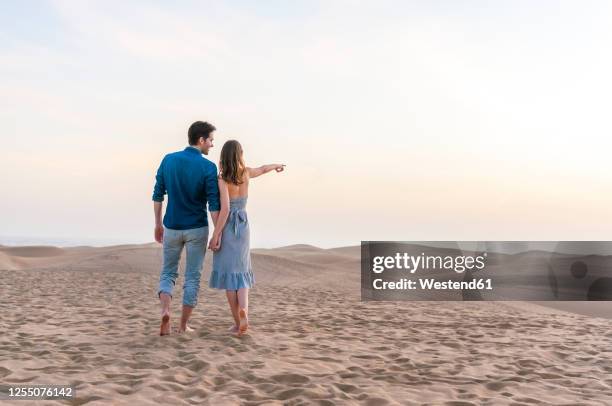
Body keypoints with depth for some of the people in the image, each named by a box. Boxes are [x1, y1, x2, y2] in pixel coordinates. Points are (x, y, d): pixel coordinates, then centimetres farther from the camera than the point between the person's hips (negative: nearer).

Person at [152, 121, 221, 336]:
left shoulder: (168, 160, -1)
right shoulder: (208, 167, -13)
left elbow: (157, 195, 3)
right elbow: (214, 205, -15)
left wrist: (158, 224, 12)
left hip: (172, 228, 3)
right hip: (197, 229, -3)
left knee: (168, 273, 16)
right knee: (192, 277, 10)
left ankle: (165, 311, -9)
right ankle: (183, 325, 12)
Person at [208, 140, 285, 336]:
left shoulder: (222, 179, -14)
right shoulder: (246, 172, 1)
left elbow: (225, 208, -22)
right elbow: (263, 169, 23)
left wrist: (215, 235, -19)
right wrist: (277, 165, 45)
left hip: (226, 229, -4)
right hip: (242, 227, 4)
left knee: (229, 274, 4)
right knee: (240, 272, 14)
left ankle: (238, 323, 4)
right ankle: (243, 309, -13)